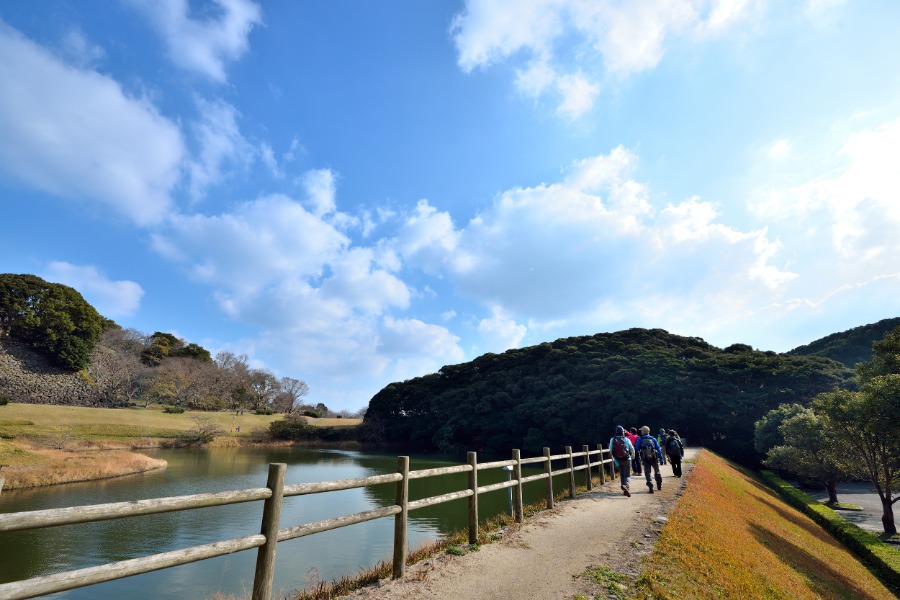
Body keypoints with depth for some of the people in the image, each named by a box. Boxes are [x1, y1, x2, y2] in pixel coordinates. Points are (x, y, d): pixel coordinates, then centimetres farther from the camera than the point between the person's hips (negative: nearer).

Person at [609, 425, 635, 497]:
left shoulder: (612, 440, -4)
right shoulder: (626, 439, -9)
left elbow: (610, 450, 0)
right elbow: (632, 449, 0)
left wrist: (613, 458, 17)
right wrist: (632, 457, 19)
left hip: (618, 460, 3)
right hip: (626, 459, -2)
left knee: (622, 475, 17)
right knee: (627, 475, 1)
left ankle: (625, 490, 20)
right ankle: (625, 485, -26)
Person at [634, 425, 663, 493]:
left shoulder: (640, 439, -2)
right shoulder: (653, 439, 3)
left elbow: (636, 449, -1)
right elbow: (658, 449, 1)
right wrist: (661, 458, 5)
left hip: (645, 459, -2)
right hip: (654, 458, 2)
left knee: (647, 473, 3)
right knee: (657, 472, 21)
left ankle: (650, 487, -10)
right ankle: (659, 485, 33)